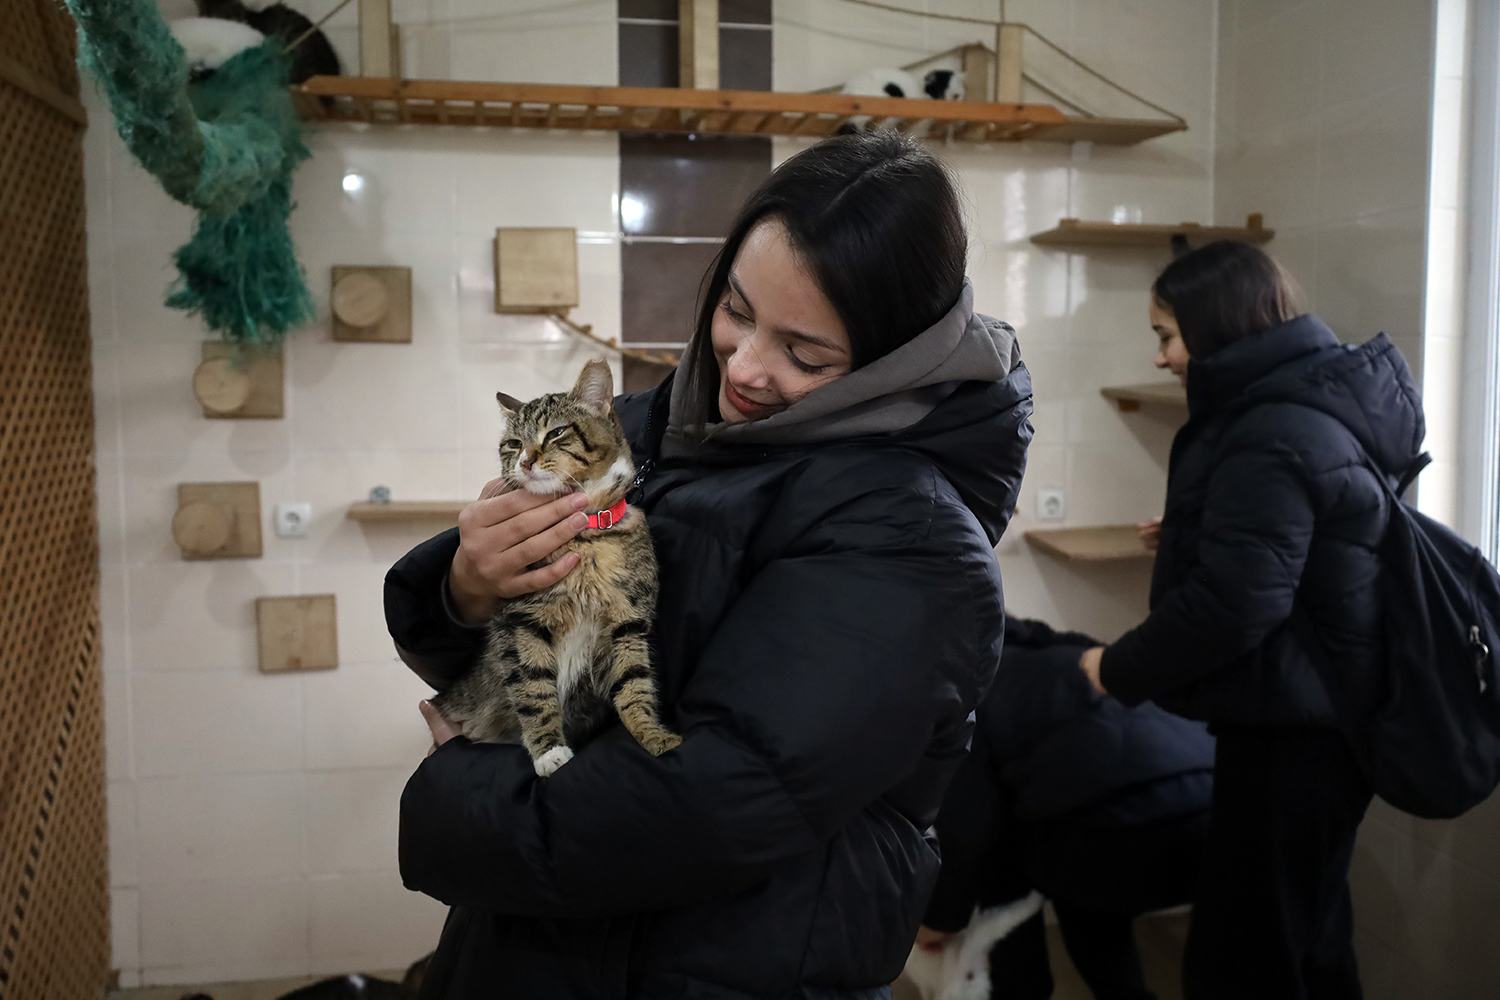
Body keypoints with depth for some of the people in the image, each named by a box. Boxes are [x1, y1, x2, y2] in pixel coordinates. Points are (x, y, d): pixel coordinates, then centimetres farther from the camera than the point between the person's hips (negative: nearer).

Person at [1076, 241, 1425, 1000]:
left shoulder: (1272, 436, -23)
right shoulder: (1314, 400, 9)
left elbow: (1229, 605, -28)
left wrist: (1120, 669, -15)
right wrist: (1193, 534, 19)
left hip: (1288, 734, -10)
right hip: (1312, 718, 10)